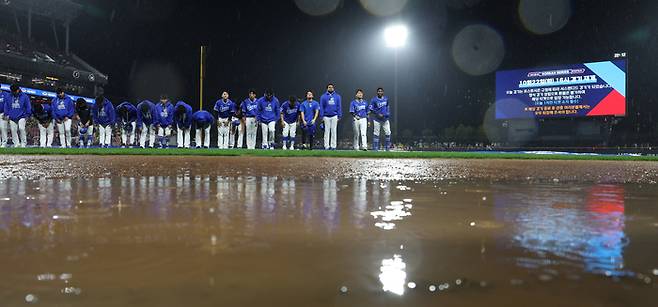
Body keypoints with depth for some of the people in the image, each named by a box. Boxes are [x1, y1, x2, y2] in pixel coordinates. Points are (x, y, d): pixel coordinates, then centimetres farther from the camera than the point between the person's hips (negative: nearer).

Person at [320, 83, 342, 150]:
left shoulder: (337, 96, 9)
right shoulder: (323, 96, 5)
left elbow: (339, 107, 8)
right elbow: (321, 107, 4)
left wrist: (339, 116, 1)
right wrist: (322, 116, -3)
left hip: (334, 116, 1)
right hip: (326, 116, -1)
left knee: (334, 131, 2)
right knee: (327, 131, 0)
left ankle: (333, 146, 6)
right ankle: (326, 146, 4)